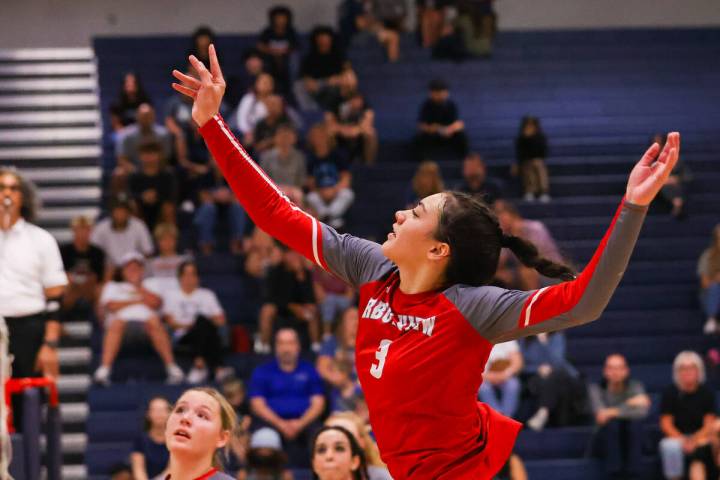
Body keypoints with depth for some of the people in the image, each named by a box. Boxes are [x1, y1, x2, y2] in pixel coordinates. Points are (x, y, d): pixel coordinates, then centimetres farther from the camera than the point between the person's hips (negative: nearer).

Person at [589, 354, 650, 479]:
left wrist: (613, 412, -27)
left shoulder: (635, 387, -3)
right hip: (606, 441, -1)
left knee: (635, 422, -31)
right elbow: (600, 413, -22)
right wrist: (629, 403, -19)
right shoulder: (596, 389, -4)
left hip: (631, 441, 1)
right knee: (612, 422, -33)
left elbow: (642, 412, -22)